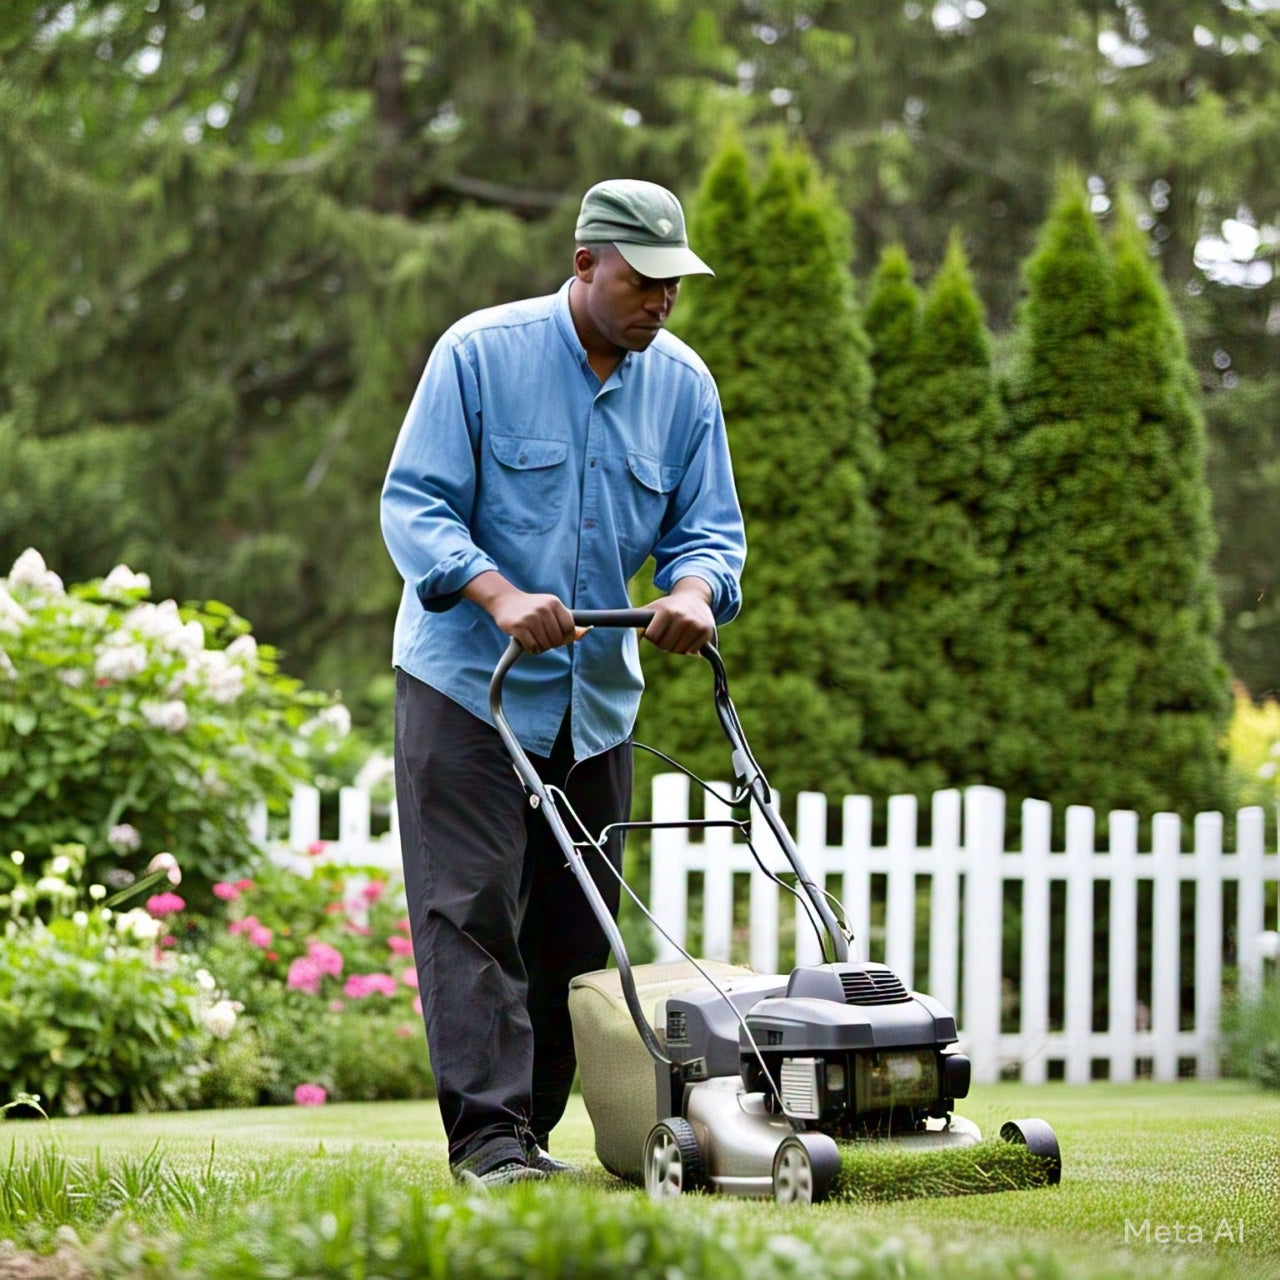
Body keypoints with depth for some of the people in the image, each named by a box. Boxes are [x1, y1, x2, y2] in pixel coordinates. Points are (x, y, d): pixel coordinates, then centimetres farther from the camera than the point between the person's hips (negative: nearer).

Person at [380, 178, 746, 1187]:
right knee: (471, 910, -11)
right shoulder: (480, 351, -9)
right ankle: (486, 1135, -13)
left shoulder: (683, 383, 3)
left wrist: (693, 591, -19)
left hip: (597, 697, 5)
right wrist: (501, 595, -28)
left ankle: (534, 1129, 14)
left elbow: (709, 527, 5)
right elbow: (414, 503, -12)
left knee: (572, 927, 6)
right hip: (467, 684, -5)